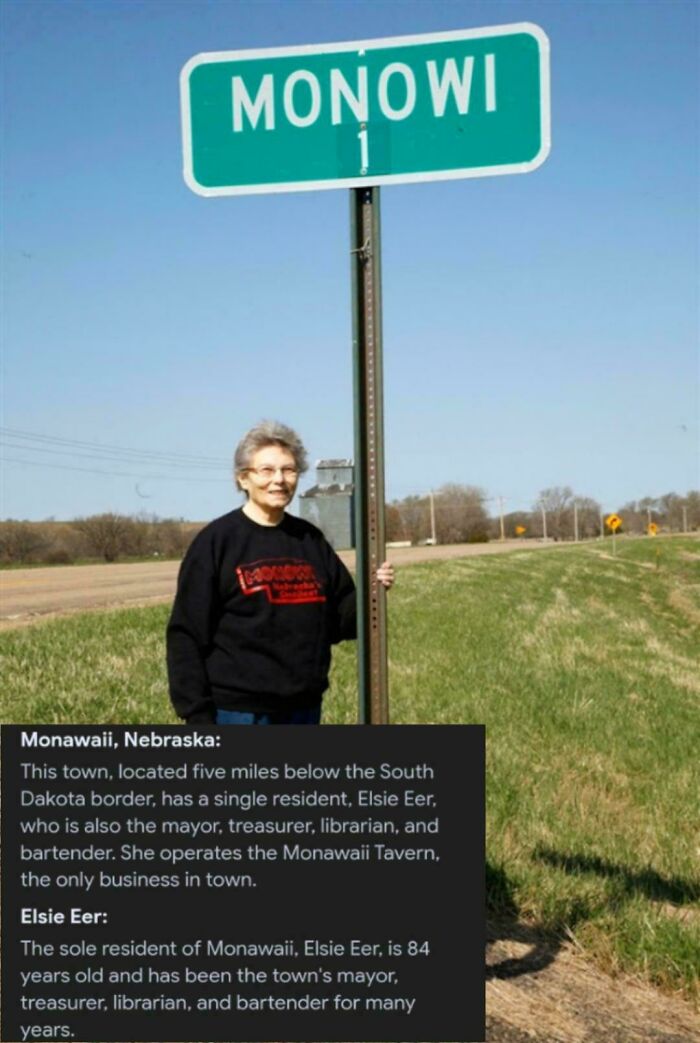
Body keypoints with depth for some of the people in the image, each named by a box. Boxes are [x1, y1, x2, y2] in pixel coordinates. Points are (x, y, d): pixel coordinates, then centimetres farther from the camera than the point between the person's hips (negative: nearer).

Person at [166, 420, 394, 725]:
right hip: (239, 712, -6)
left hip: (304, 709, 6)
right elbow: (187, 635, -8)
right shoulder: (216, 541, -6)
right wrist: (197, 715, -14)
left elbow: (338, 621, 14)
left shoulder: (311, 540, 9)